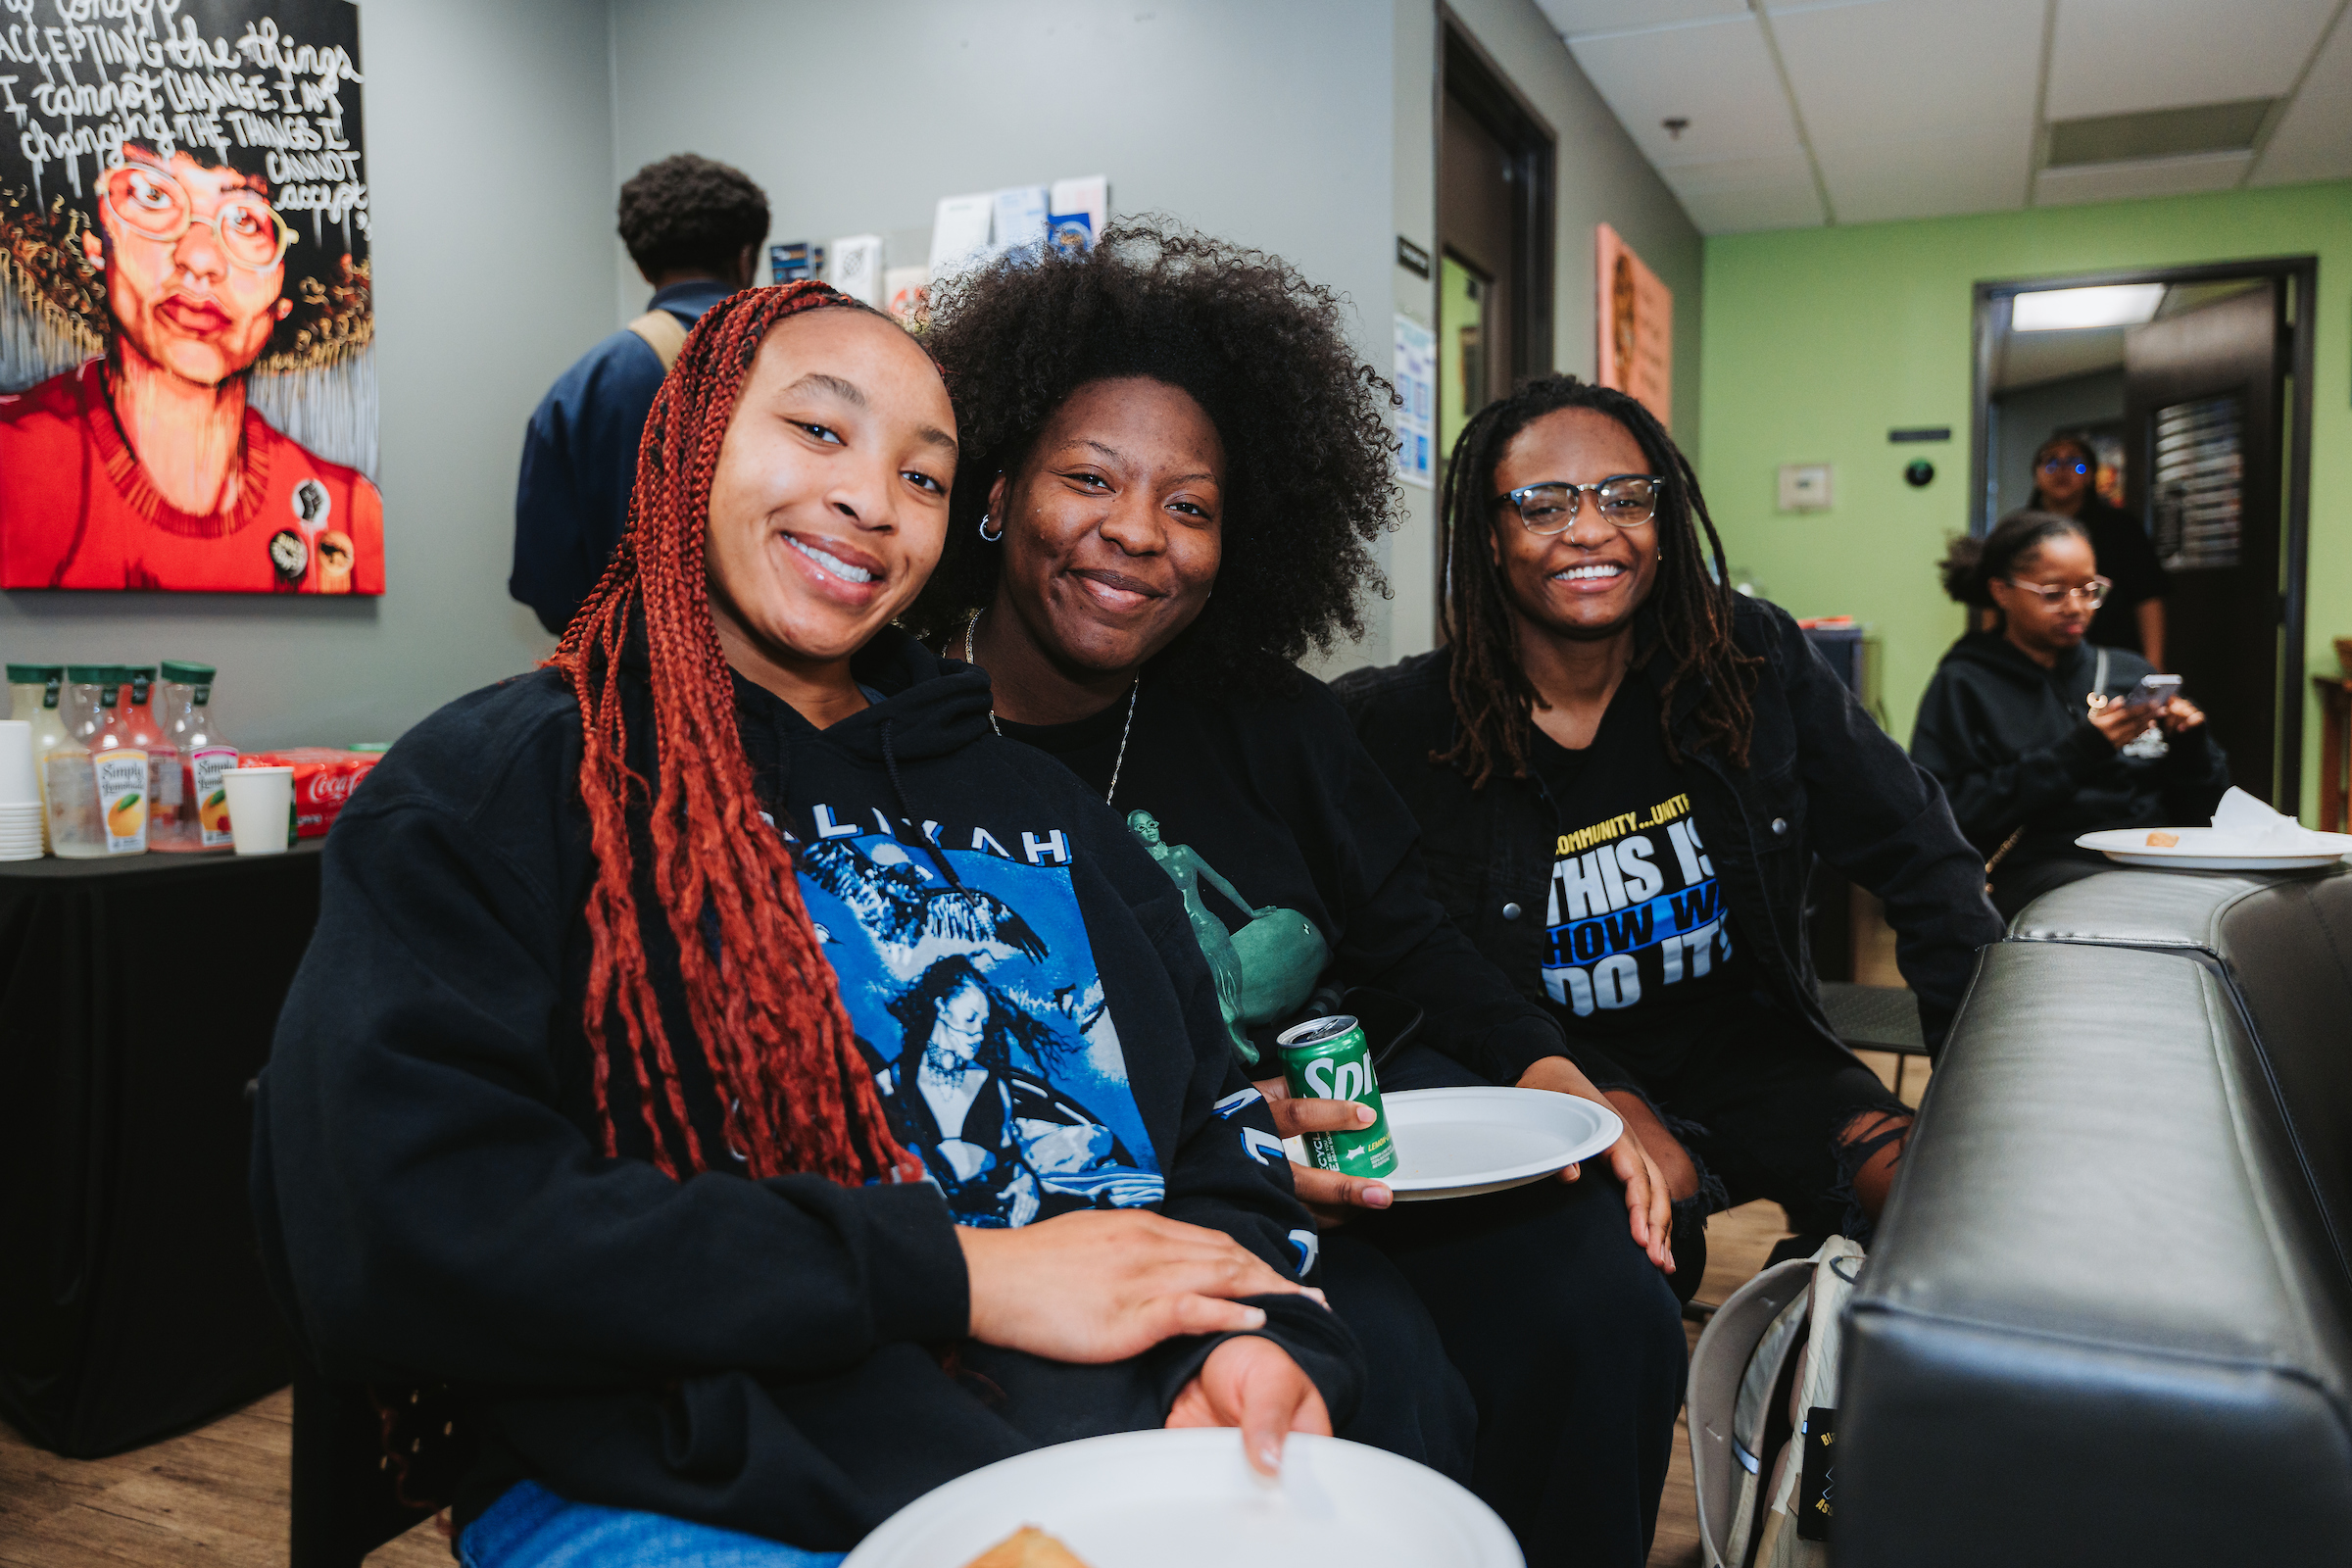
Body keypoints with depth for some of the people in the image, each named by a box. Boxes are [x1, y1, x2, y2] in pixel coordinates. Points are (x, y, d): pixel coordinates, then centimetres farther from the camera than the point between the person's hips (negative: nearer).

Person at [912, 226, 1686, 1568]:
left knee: (1606, 1300, -13)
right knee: (1376, 1380, -27)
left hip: (1351, 1095, 5)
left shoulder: (1263, 715, 4)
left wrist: (1547, 1071, -10)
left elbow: (1405, 935, 8)